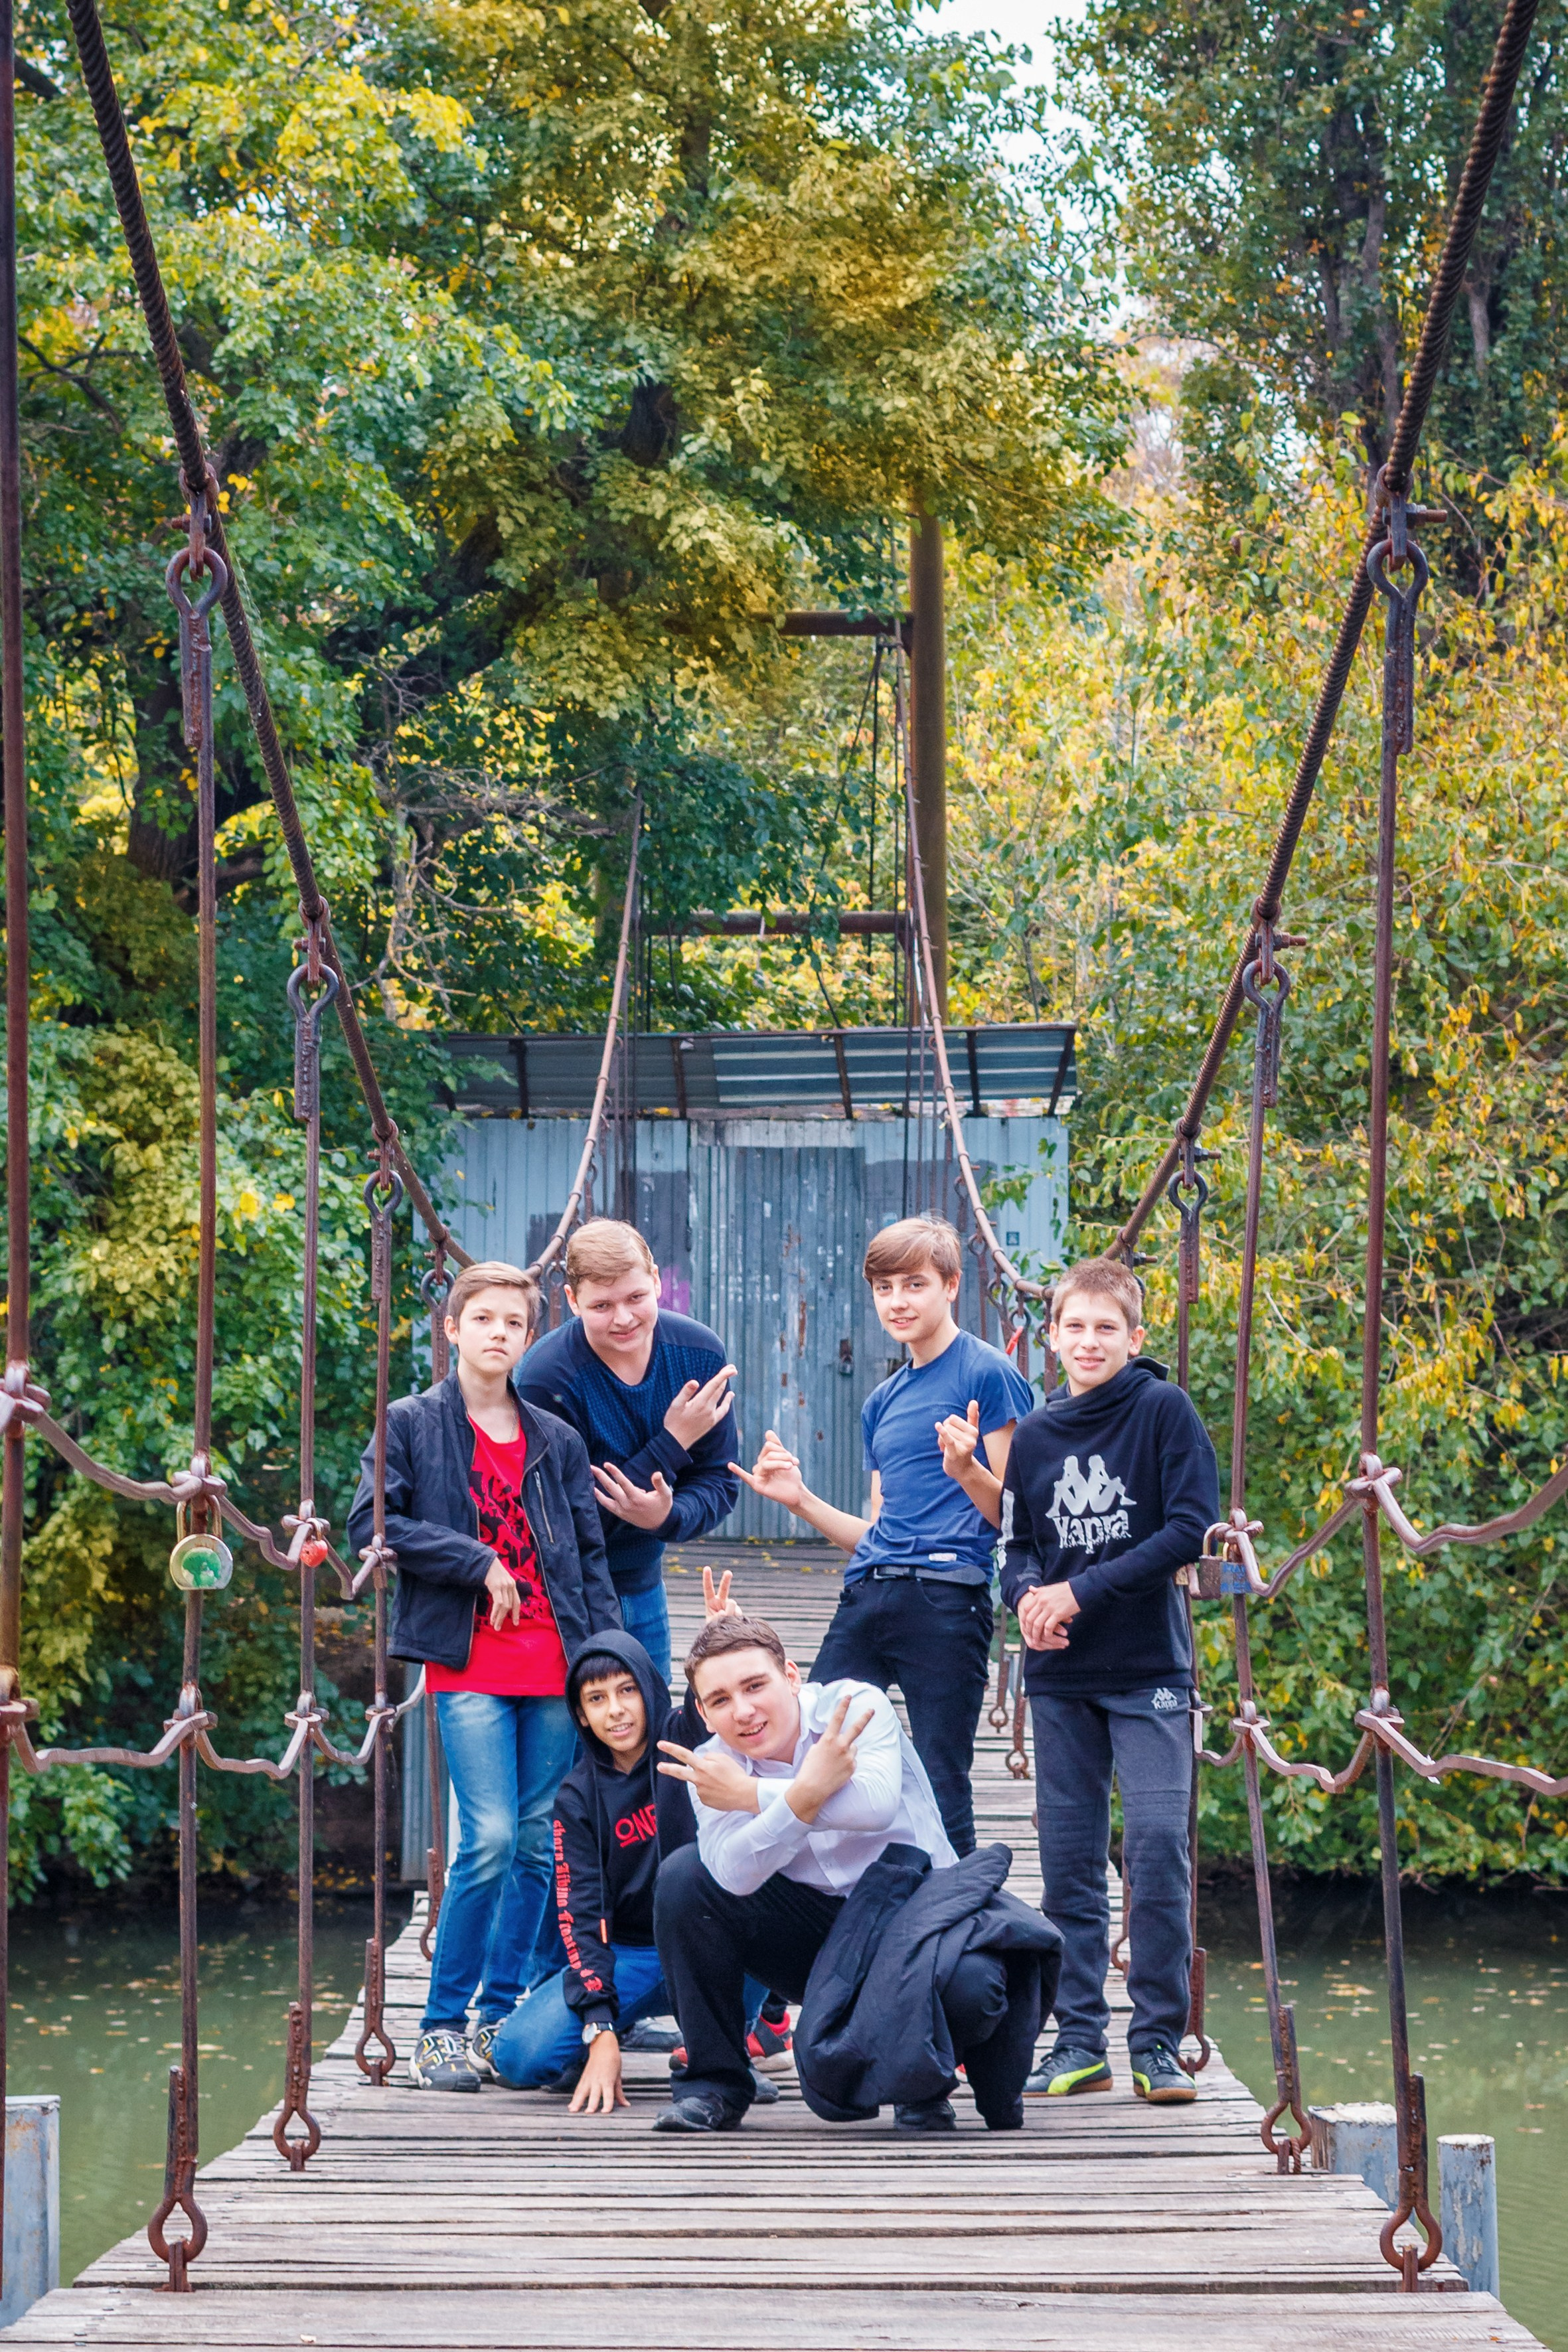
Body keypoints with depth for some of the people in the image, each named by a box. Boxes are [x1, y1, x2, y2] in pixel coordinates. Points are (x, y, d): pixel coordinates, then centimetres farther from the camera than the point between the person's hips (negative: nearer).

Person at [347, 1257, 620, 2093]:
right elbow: (371, 1523, -6)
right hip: (468, 1663, -4)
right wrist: (480, 1564, -9)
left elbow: (589, 1557, 14)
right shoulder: (413, 1425, 5)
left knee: (539, 1842, 4)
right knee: (490, 1835, -14)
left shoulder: (556, 1441, 15)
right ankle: (441, 2028, -4)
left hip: (553, 1664, 4)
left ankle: (499, 2017, 15)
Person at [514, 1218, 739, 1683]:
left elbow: (720, 1483, -3)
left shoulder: (699, 1354, -8)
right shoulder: (546, 1379, -24)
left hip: (642, 1588, 5)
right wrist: (673, 1442, -25)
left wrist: (667, 1517, -26)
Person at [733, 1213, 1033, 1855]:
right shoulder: (882, 1402, 22)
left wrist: (967, 1470, -23)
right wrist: (801, 1500, 13)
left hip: (946, 1599, -7)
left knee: (941, 1789, -6)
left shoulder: (988, 1375, -1)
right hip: (868, 1596, 7)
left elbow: (1014, 1516, -4)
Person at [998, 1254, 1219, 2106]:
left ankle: (1158, 2042, -3)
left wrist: (1083, 1592, -15)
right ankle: (1079, 2040, 12)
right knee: (1068, 1861, 5)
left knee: (1158, 1848, -11)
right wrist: (1027, 1593, -9)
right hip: (1061, 1678, 4)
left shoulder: (1163, 1412, -5)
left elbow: (1192, 1527, -12)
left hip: (1149, 1669, -4)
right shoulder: (1034, 1435, 9)